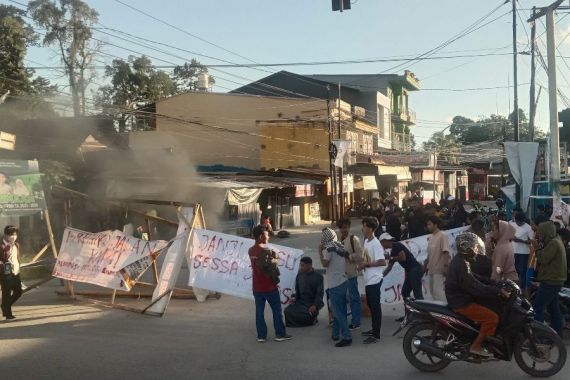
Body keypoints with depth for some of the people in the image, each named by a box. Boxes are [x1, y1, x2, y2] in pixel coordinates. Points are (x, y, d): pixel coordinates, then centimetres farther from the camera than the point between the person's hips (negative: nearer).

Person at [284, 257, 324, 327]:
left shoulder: (318, 276, -5)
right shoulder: (299, 275, 9)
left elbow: (320, 293, -9)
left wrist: (315, 305, -23)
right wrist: (295, 299, -4)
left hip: (312, 303, -5)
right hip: (300, 302, 5)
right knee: (287, 311, -22)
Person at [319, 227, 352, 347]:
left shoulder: (329, 247, -13)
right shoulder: (340, 246, 11)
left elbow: (325, 263, -18)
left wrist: (320, 252, -6)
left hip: (335, 284, -9)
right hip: (343, 282, 9)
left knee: (338, 312, -7)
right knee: (340, 310, 15)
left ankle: (347, 337, -9)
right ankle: (336, 334, 24)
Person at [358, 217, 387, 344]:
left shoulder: (375, 243, -19)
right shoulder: (366, 241, 9)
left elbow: (382, 262, -23)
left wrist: (367, 264, -18)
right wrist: (363, 264, 4)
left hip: (374, 280, -10)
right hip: (368, 280, 10)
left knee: (375, 306, -3)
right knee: (371, 305, 18)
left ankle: (376, 335, 4)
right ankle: (374, 329, 31)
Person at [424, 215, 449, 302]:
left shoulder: (442, 235, -13)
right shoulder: (431, 237, 13)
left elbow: (446, 252, -18)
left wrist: (446, 266, -23)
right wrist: (426, 263, 19)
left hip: (439, 269, -9)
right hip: (431, 269, 9)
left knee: (438, 291, -11)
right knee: (432, 290, 13)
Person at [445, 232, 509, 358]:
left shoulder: (460, 260, 11)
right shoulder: (461, 264, -23)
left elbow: (473, 279, 16)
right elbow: (475, 287, -28)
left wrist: (494, 286, 8)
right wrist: (498, 291, -24)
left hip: (461, 298, 11)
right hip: (461, 303, -11)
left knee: (491, 306, 18)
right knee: (492, 317, -15)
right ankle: (476, 346, -6)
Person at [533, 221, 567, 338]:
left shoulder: (553, 243, -18)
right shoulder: (556, 241, 14)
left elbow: (543, 259, -21)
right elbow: (546, 258, 13)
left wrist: (537, 249, -6)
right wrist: (540, 249, -1)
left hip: (550, 281, -10)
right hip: (554, 280, 10)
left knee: (537, 307, -9)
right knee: (553, 308, 15)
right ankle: (557, 334, 22)